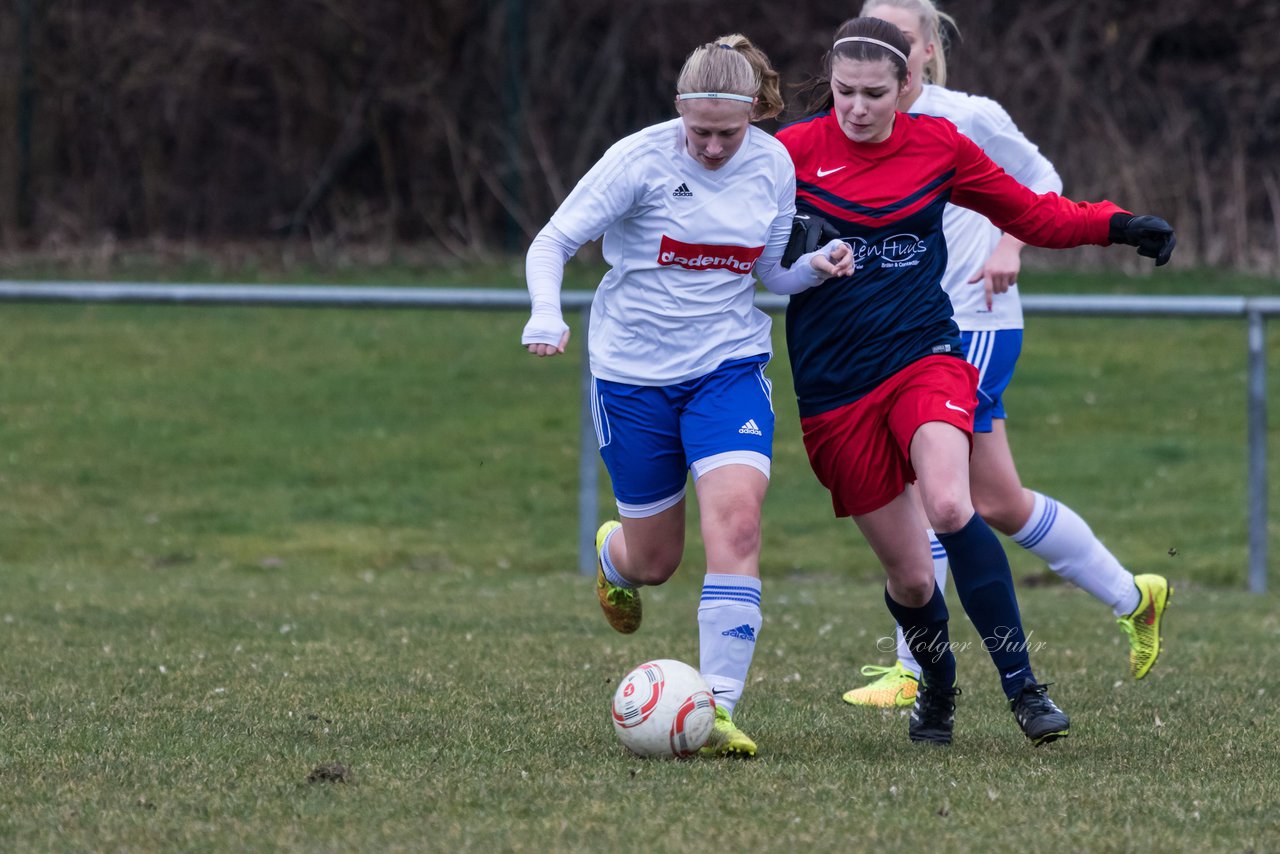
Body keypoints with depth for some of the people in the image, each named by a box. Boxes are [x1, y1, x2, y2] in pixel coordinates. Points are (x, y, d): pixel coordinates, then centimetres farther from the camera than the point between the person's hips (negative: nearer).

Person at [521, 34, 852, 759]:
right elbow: (553, 243, -12)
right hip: (634, 375, -2)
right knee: (653, 561, 9)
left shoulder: (774, 165, -2)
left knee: (736, 517, -23)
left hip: (730, 365, 2)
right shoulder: (641, 160, -14)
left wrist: (820, 265, -11)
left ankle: (718, 708, -24)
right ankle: (612, 555, 50)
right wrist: (546, 316, -30)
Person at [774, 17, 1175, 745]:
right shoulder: (794, 151, -2)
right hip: (834, 386, 0)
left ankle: (1023, 685, -21)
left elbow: (1031, 213, 16)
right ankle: (938, 687, 34)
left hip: (925, 357, 0)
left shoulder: (938, 145, 5)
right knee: (909, 573, 3)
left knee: (950, 507, -29)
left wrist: (1118, 226, 3)